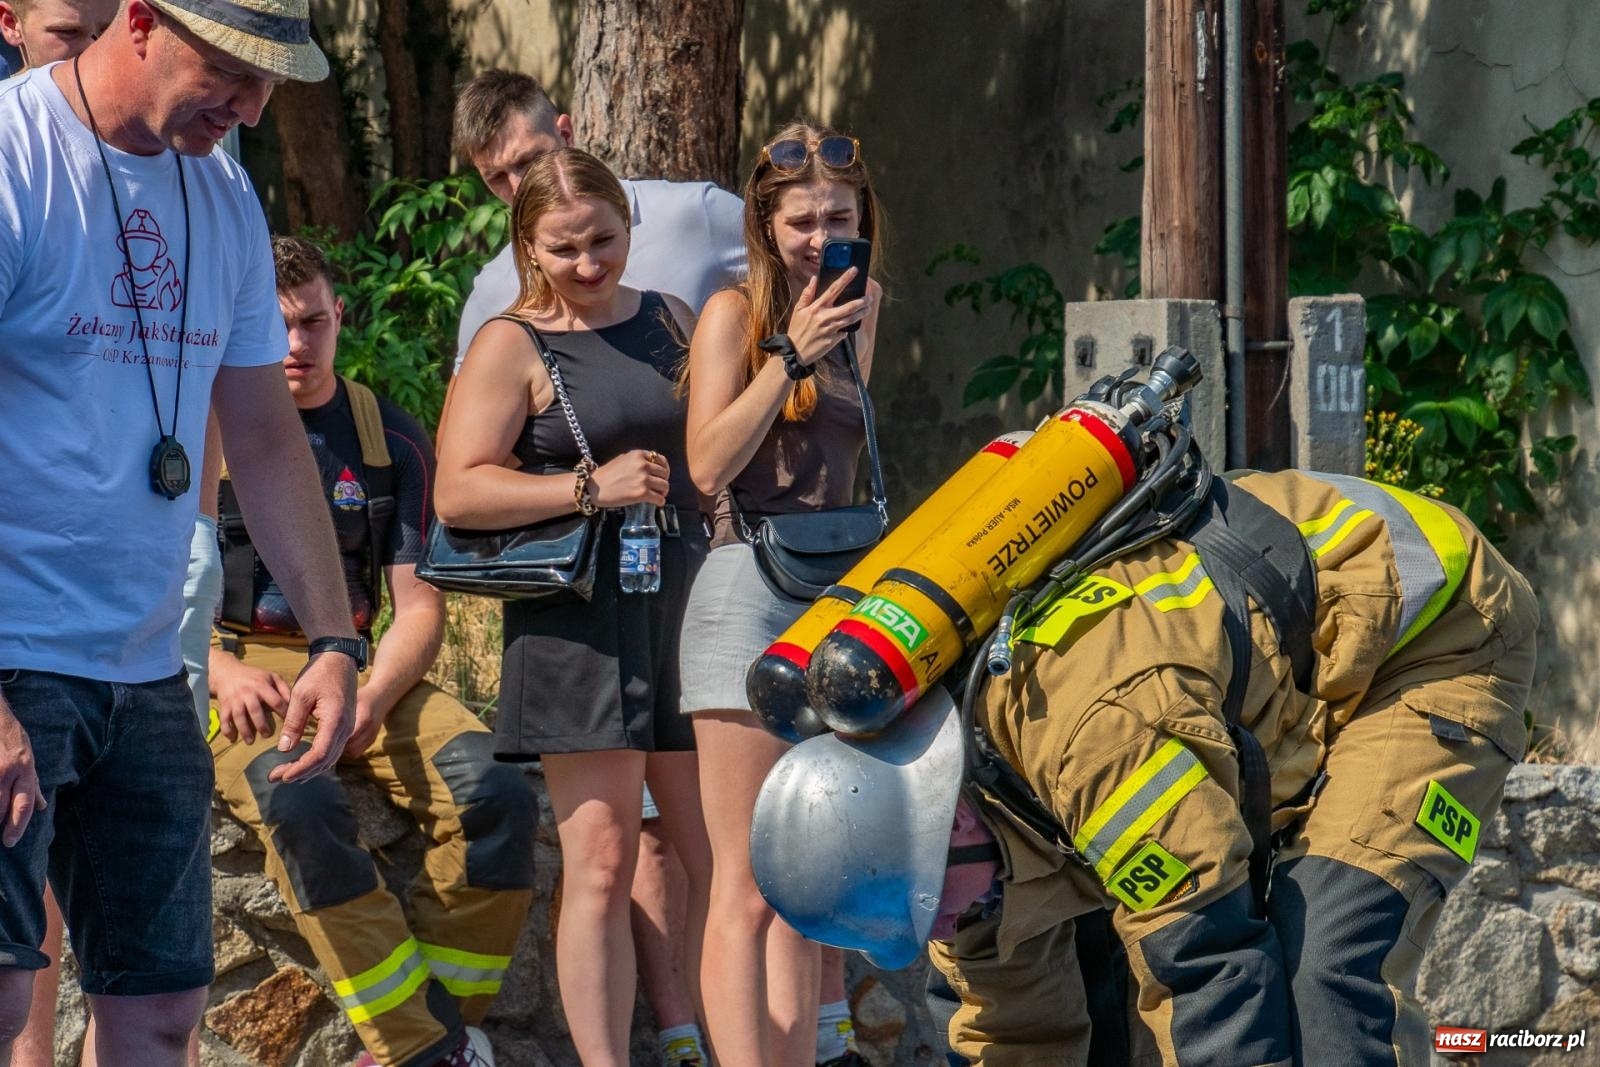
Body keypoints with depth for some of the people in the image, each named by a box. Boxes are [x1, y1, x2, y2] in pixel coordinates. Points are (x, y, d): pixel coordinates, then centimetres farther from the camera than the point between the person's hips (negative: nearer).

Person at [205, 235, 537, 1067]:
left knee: (495, 792, -26)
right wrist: (224, 673, -16)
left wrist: (369, 698, -14)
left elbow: (419, 606, 7)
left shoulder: (390, 439, 12)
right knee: (302, 804, -37)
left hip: (360, 669, 3)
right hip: (232, 671, -3)